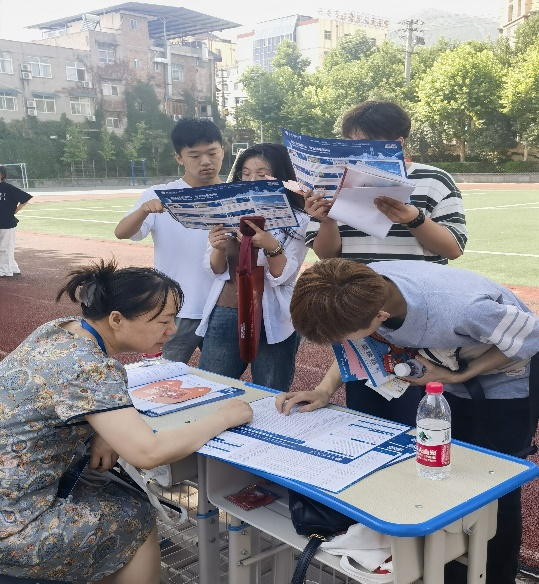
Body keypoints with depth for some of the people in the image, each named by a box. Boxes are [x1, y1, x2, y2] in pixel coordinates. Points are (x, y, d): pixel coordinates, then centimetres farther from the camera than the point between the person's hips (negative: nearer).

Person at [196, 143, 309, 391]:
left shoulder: (296, 221, -3)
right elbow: (215, 270, 6)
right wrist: (219, 249, -15)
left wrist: (271, 246, -28)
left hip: (272, 320, -3)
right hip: (225, 315, 3)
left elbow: (284, 277, -10)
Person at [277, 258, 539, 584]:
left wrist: (457, 377, -25)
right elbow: (357, 345, -5)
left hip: (506, 380, -5)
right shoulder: (364, 289, -26)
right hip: (450, 376, 5)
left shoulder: (460, 309, -43)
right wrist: (325, 390, -20)